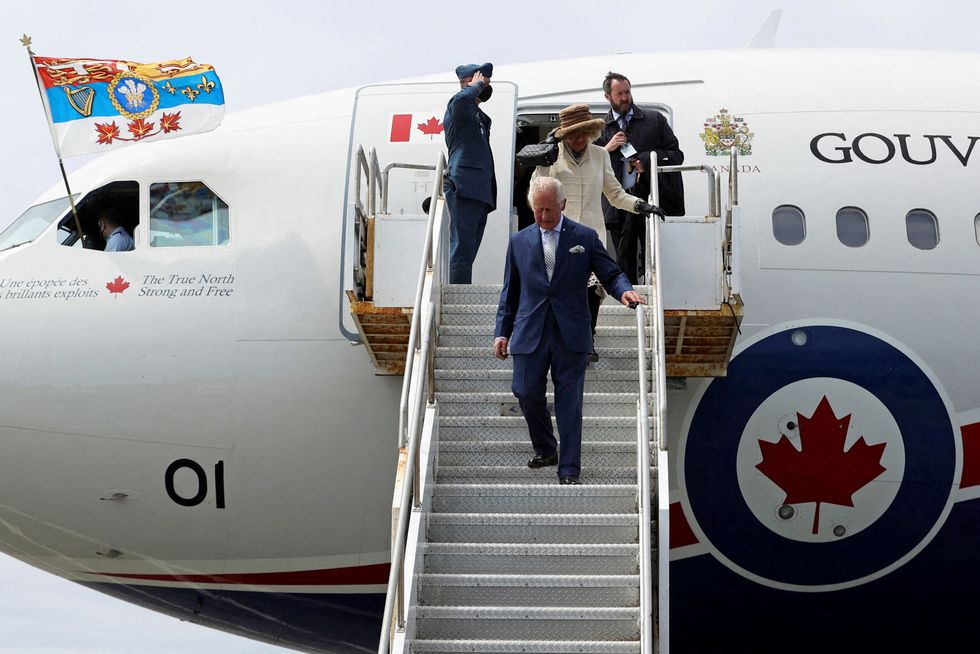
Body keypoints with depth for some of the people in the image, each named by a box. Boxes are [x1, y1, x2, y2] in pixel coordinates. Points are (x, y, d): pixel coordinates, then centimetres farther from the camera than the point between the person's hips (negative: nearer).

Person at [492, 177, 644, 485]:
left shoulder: (585, 237, 5)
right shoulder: (519, 241, 11)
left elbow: (610, 274, 5)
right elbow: (510, 290, 14)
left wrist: (625, 289, -18)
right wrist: (502, 331, 8)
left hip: (570, 334, -2)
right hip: (530, 332, 2)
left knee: (569, 401, -3)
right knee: (527, 393, 2)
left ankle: (569, 470, 2)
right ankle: (545, 449, 28)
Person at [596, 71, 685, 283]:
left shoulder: (654, 120, 9)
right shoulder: (600, 129, 11)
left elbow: (677, 155, 7)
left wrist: (647, 161, -7)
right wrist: (607, 149, -5)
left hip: (650, 199, -1)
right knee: (624, 262, 4)